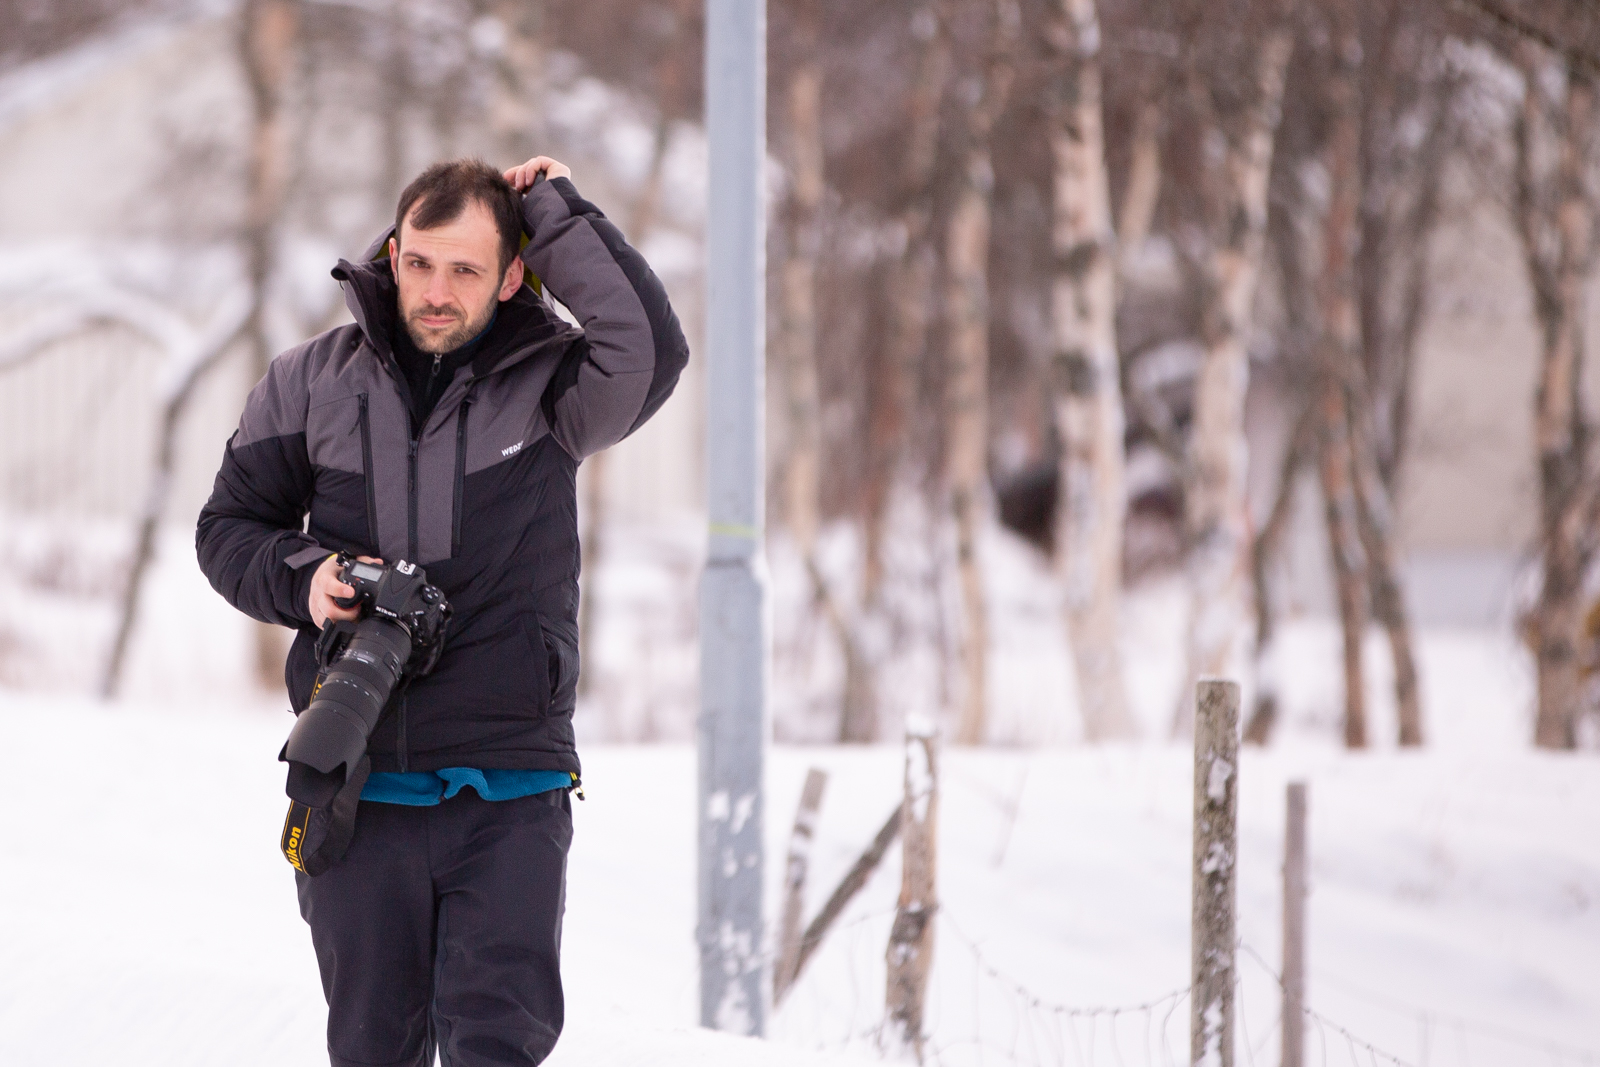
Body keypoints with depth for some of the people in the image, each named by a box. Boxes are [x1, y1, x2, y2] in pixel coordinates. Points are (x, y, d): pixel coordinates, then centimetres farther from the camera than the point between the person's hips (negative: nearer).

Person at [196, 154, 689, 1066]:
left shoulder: (547, 384, 1)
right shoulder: (315, 382, 7)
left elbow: (649, 351, -20)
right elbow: (231, 524, 15)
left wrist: (556, 214, -12)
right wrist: (300, 578, -6)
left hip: (509, 791, -2)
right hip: (360, 785, 2)